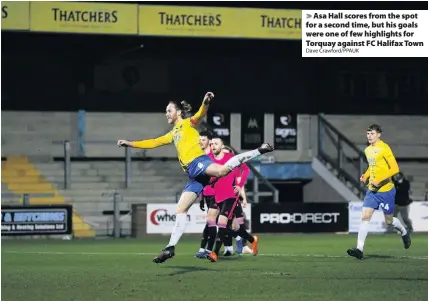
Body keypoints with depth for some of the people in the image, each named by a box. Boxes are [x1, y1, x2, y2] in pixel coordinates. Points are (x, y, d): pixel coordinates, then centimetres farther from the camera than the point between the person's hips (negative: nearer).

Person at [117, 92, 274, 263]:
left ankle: (259, 151, -34)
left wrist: (205, 103, -30)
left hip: (198, 162, -8)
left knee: (221, 170, -40)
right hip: (194, 176, 8)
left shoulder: (188, 124, 13)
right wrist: (130, 144, 41)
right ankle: (170, 248, 3)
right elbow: (153, 143, 42)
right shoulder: (173, 134, 35)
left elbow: (200, 115, -8)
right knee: (180, 211, 3)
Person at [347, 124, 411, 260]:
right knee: (365, 216, -9)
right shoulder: (367, 150, 10)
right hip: (372, 190, 6)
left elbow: (395, 168, -17)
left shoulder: (384, 149, -14)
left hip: (386, 190, -6)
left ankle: (404, 232, 39)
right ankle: (359, 249, -13)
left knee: (389, 220, 7)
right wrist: (365, 176, 8)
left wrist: (379, 180, -23)